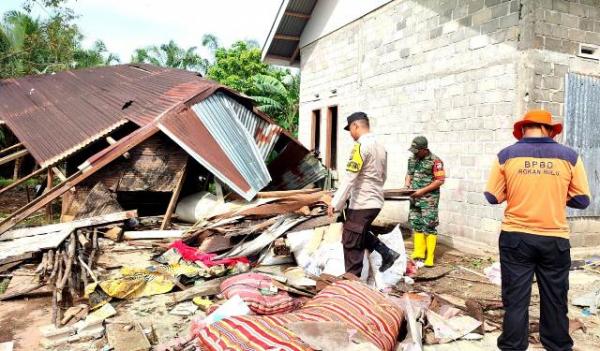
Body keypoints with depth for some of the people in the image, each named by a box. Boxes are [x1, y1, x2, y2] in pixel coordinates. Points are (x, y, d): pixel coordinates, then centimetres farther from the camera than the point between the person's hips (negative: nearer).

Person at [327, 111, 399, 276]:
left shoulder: (361, 146, -17)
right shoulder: (380, 147, 10)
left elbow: (349, 178, -22)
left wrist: (335, 203, -21)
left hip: (361, 204, -9)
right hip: (375, 201, 9)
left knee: (351, 244, 2)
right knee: (361, 234, 27)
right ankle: (387, 253, 22)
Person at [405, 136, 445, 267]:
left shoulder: (435, 161, -11)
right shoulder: (412, 159, 9)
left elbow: (440, 180, -13)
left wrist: (423, 190, -17)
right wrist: (406, 185, 0)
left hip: (429, 199, -7)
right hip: (415, 198, 7)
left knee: (429, 226, -6)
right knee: (416, 224, 10)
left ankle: (430, 257, -1)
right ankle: (418, 252, 21)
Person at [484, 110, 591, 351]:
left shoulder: (506, 155, -5)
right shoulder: (569, 156, -2)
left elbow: (492, 197, -1)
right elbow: (582, 201, 2)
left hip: (515, 238, -1)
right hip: (555, 240, 1)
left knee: (515, 299, 8)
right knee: (555, 299, 16)